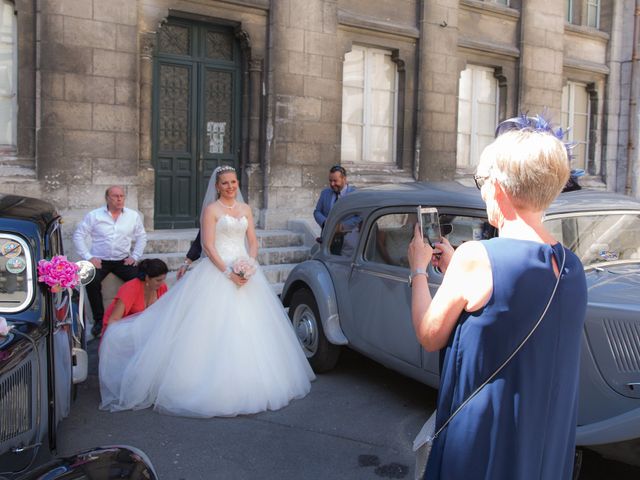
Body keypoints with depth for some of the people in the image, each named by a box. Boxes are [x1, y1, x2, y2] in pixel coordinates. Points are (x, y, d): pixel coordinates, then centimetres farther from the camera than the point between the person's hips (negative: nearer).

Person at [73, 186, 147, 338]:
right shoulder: (94, 216, 2)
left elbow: (141, 237, 15)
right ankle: (99, 319, -13)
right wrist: (88, 257, -7)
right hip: (99, 260, -1)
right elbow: (78, 235, 3)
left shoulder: (133, 216, 8)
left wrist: (135, 256, 3)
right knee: (92, 282, -30)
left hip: (123, 260, 1)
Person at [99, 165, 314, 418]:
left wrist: (248, 263, -7)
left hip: (245, 271, 5)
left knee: (248, 327, 7)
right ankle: (215, 385, 2)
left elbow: (253, 242, 12)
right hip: (217, 270, -5)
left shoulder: (246, 209, 13)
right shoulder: (211, 209, -2)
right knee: (216, 328, -7)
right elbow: (208, 245, -9)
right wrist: (227, 272, -17)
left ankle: (248, 384, 19)